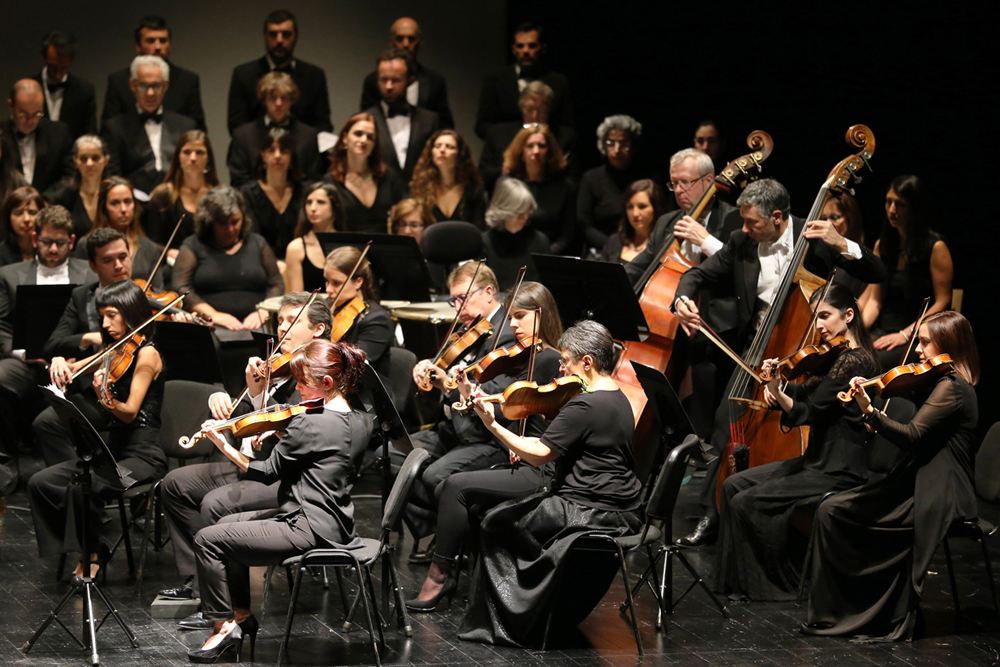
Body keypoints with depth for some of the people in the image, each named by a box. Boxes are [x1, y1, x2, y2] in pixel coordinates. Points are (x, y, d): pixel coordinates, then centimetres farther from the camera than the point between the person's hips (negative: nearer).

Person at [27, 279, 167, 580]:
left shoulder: (146, 354, -10)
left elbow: (130, 412, -18)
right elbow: (70, 369, 24)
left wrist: (105, 397, -36)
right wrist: (62, 366, 2)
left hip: (142, 455, -8)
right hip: (111, 449, 8)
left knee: (83, 487, -34)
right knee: (41, 483, -12)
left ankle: (91, 555, -11)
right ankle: (89, 547, -4)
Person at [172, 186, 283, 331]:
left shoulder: (258, 244, 19)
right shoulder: (193, 246, 10)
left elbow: (277, 285, 15)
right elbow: (181, 288, -1)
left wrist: (262, 313, -5)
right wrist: (213, 315, -14)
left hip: (254, 326, 3)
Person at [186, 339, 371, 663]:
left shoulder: (309, 423, -20)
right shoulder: (359, 423, 7)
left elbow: (267, 472, -11)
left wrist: (223, 445, -6)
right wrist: (277, 438, 7)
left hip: (309, 531, -10)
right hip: (337, 524, 10)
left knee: (208, 539, -3)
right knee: (231, 524, 25)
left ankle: (224, 624, 6)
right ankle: (242, 613, 23)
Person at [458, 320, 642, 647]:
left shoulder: (584, 405, -19)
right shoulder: (618, 399, 12)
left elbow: (540, 454, -19)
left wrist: (492, 425, -17)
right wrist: (527, 445, 6)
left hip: (591, 511, -10)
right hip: (620, 510, 10)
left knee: (496, 524, 1)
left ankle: (501, 624, 7)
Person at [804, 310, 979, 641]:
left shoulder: (950, 388, -15)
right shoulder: (952, 384, 16)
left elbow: (912, 436, -23)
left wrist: (869, 411, -30)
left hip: (935, 500, -10)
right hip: (920, 486, 10)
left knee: (834, 514, -14)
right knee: (831, 510, 1)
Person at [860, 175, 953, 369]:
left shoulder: (935, 247, -4)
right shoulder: (882, 245, 15)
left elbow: (942, 302, -8)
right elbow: (875, 299, 11)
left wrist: (906, 333, -16)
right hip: (883, 330, 6)